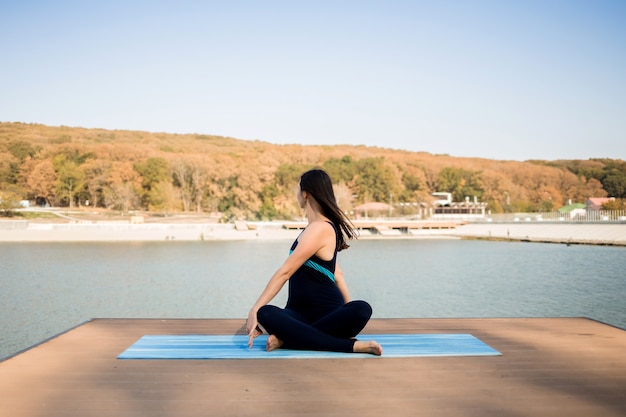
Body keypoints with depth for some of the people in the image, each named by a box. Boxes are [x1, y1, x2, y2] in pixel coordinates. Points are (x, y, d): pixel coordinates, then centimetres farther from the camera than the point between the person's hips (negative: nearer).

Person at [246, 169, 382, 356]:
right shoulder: (314, 227, 13)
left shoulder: (321, 228, -14)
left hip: (328, 312, -7)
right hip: (300, 312, 7)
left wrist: (255, 308, -18)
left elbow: (285, 272, -18)